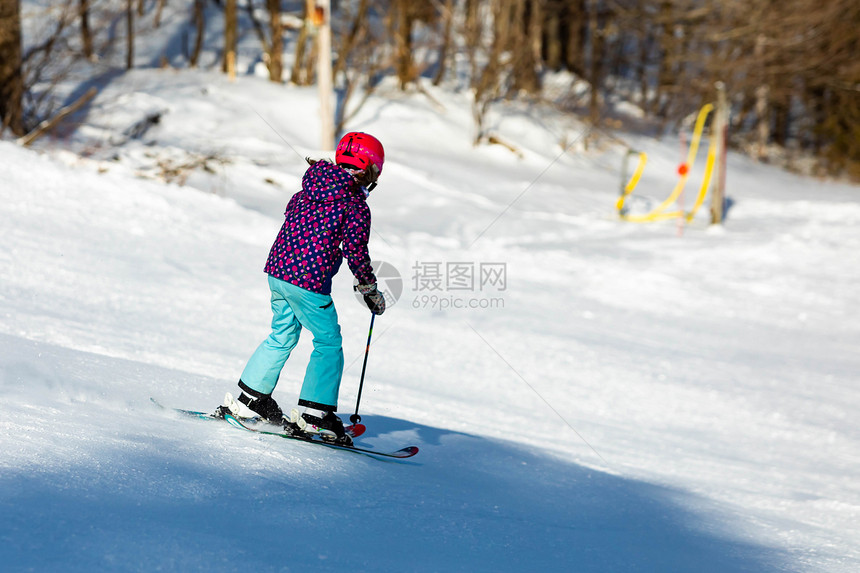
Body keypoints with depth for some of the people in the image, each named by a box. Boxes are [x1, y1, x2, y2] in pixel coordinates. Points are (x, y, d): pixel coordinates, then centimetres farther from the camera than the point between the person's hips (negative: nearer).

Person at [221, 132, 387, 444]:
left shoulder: (303, 194, 11)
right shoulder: (356, 206, -9)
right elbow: (356, 252, -13)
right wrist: (370, 290, 0)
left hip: (277, 270, 7)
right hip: (309, 281, -7)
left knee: (282, 337, 21)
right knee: (329, 344, 6)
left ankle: (250, 398, 23)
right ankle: (316, 413, 4)